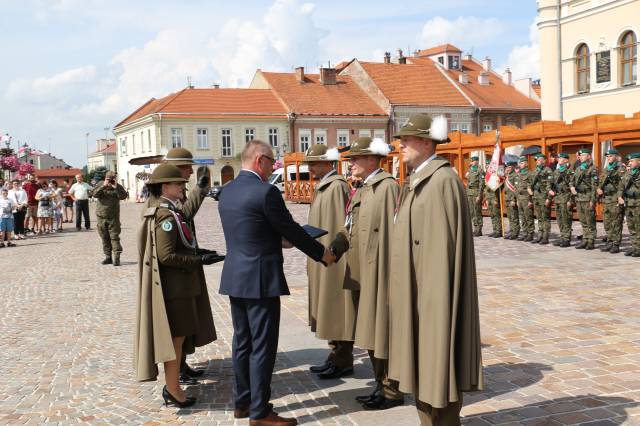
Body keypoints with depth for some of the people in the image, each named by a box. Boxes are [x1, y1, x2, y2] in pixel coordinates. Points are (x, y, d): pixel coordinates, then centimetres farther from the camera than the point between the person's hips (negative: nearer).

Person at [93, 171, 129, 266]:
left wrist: (116, 188, -23)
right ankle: (108, 256, 17)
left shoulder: (118, 187, 0)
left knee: (114, 237, -7)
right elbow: (95, 194, -11)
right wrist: (103, 186, -21)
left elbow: (123, 196, -14)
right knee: (105, 238, 8)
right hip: (101, 216, 3)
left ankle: (116, 257, -8)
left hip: (113, 217, -2)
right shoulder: (100, 185, 4)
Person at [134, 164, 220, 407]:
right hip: (174, 286, -10)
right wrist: (199, 260, -20)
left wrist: (198, 255, 16)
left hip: (177, 285, 10)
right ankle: (173, 391, 9)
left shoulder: (164, 212, 13)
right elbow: (166, 255, -24)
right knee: (176, 336, -1)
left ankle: (171, 386, 28)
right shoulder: (167, 216, -19)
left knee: (177, 337, 17)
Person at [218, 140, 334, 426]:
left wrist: (280, 240, 26)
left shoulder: (226, 191, 8)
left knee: (242, 342, 17)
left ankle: (242, 402, 28)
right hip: (261, 279, -8)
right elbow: (291, 230, -11)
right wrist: (322, 254, 2)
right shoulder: (266, 192, -17)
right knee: (262, 347, 0)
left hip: (235, 278, 9)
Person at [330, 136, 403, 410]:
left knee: (382, 333, 1)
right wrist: (334, 249, -3)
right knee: (370, 333, 16)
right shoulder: (362, 189, 14)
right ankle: (381, 385, 29)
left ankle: (392, 392, 14)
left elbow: (392, 232, -18)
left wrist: (390, 274, -19)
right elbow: (350, 228, 13)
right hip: (362, 275, 9)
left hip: (379, 275, -9)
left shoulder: (387, 187, -14)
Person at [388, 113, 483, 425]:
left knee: (437, 362, 1)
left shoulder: (443, 180, -16)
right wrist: (403, 290, 15)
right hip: (414, 290, 9)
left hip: (433, 291, -9)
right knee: (421, 363, 16)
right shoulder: (415, 181, 13)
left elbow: (444, 243, -20)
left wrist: (435, 295, -20)